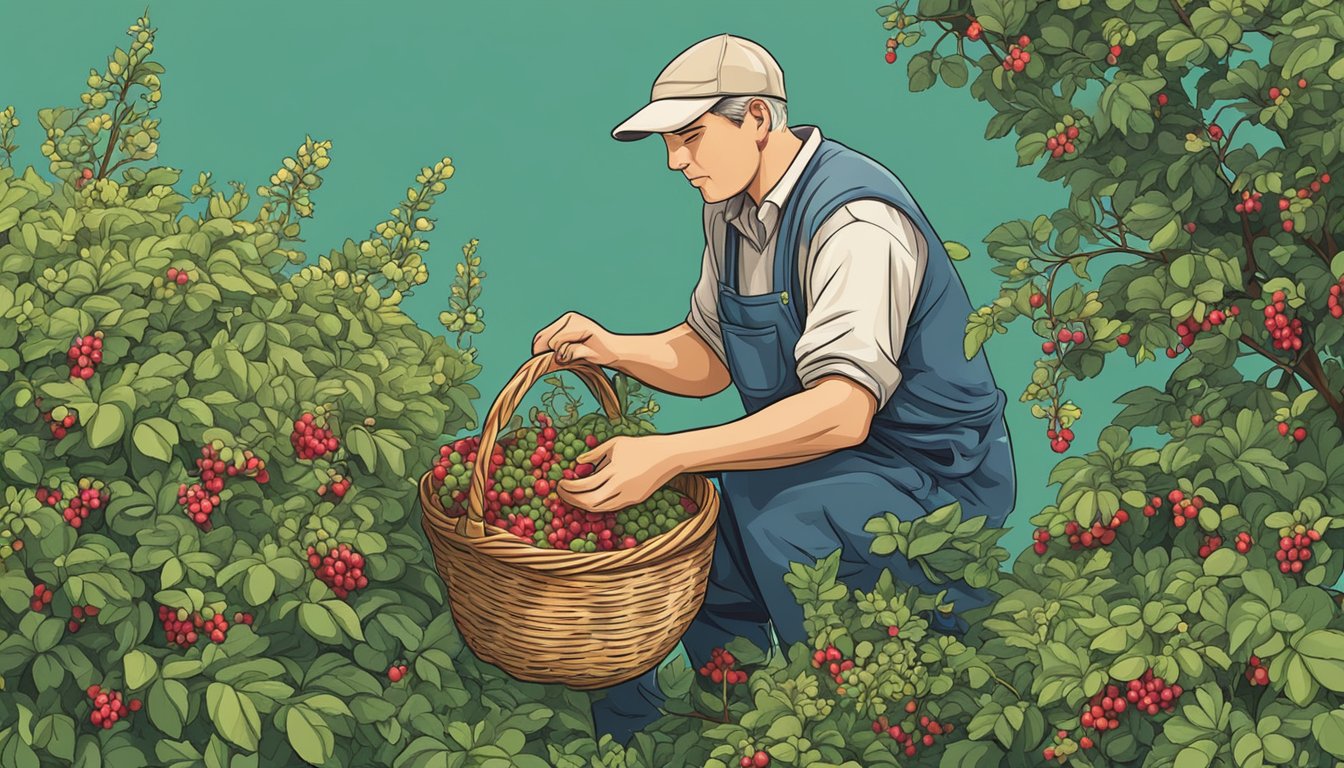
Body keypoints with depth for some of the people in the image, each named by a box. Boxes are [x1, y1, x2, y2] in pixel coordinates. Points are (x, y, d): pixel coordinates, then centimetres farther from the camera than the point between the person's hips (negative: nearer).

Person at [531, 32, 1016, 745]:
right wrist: (611, 347, -6)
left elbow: (843, 410, -34)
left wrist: (669, 456, -39)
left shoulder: (855, 221, -24)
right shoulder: (730, 210, 5)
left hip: (930, 471, -8)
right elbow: (708, 358, 14)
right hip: (806, 456, 9)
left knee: (783, 533, -35)